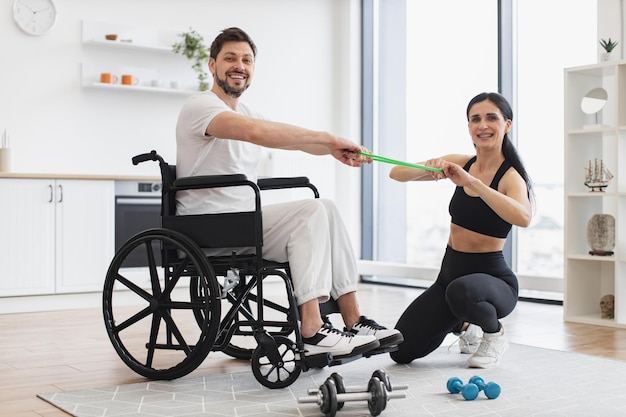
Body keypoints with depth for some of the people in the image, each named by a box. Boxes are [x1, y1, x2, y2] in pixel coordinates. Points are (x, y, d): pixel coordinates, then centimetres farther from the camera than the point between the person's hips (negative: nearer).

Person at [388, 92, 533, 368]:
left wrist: (472, 182, -40)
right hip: (450, 272, 5)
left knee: (462, 291, -41)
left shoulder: (510, 176, -14)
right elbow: (397, 174, -3)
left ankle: (494, 334, -5)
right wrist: (429, 168, -24)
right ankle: (465, 326, 26)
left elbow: (523, 218, -37)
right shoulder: (461, 164, 1)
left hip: (492, 277, -5)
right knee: (401, 351, -3)